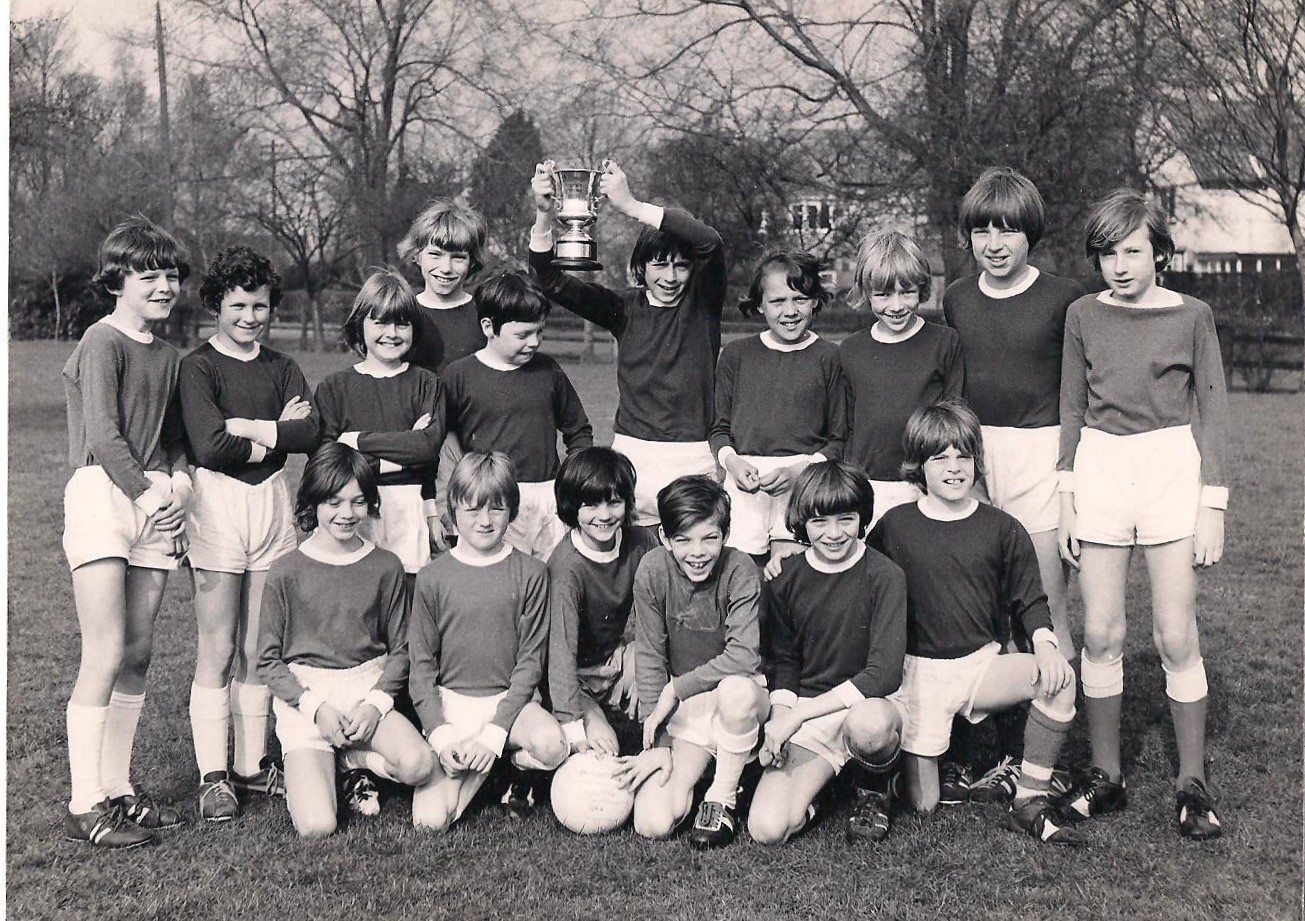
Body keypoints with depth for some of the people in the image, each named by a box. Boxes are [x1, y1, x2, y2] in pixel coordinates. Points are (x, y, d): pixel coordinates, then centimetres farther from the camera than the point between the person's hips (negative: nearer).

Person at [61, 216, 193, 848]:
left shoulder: (166, 354, 17)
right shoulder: (102, 341, -5)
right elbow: (103, 432, -12)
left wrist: (178, 481, 4)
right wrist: (143, 493, -14)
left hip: (154, 505, 7)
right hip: (101, 493, -7)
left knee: (138, 652, 7)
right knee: (106, 653, -11)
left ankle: (118, 788, 15)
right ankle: (83, 806, -6)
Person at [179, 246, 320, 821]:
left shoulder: (281, 369, 12)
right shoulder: (198, 367, -2)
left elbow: (311, 434, -5)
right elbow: (210, 444, -17)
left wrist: (243, 427, -12)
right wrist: (275, 435, -6)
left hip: (272, 503, 4)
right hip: (218, 503, -4)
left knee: (258, 651, 10)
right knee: (217, 653, -1)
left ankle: (252, 764, 20)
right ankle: (212, 777, 6)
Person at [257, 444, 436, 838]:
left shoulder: (386, 567, 4)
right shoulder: (286, 572, -1)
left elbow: (400, 649, 8)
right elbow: (268, 660, 2)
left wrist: (375, 703, -9)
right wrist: (316, 707, -11)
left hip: (369, 688, 2)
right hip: (303, 694, -2)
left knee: (418, 764, -29)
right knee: (316, 826, -20)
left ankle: (355, 762, 4)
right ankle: (305, 767, 14)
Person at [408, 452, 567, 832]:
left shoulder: (530, 574, -2)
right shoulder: (433, 577, 0)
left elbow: (530, 661, -3)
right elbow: (421, 665, 3)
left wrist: (494, 732, -13)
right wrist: (441, 735, -10)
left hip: (508, 698, 0)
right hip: (449, 703, 0)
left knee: (551, 744, -33)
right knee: (430, 820, -17)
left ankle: (512, 766, 2)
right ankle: (487, 769, 12)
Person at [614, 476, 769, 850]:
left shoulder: (738, 569, -18)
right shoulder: (653, 571, -13)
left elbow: (744, 655, -26)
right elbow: (649, 658, -9)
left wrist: (675, 688, -22)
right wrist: (658, 745, -12)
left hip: (740, 695, -1)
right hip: (682, 708, 2)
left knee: (737, 690, -40)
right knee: (652, 823, -16)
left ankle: (722, 798, -14)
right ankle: (702, 764, 16)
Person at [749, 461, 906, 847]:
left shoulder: (884, 576, -11)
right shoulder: (785, 578, 2)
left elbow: (884, 673, -19)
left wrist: (797, 714, -21)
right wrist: (779, 717, -8)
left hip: (866, 704, -2)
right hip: (803, 717, 2)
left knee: (870, 723, -42)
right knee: (767, 829, -20)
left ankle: (873, 792, -4)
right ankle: (813, 784, 16)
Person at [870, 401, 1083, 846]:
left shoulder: (1002, 529, 1)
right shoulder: (894, 526, -2)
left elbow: (1030, 600, 5)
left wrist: (1044, 643, -13)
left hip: (982, 662, 2)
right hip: (918, 670, -1)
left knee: (1058, 679, -29)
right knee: (922, 804, -5)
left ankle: (1029, 800, -14)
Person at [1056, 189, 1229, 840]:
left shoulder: (1191, 316, 0)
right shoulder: (1083, 315, 6)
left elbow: (1213, 415, 3)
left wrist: (1213, 507, -2)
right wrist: (1066, 498, 8)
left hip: (1170, 469, -2)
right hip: (1099, 470, 2)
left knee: (1175, 638, -2)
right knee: (1100, 634, 3)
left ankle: (1193, 783, 10)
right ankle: (1106, 776, 16)